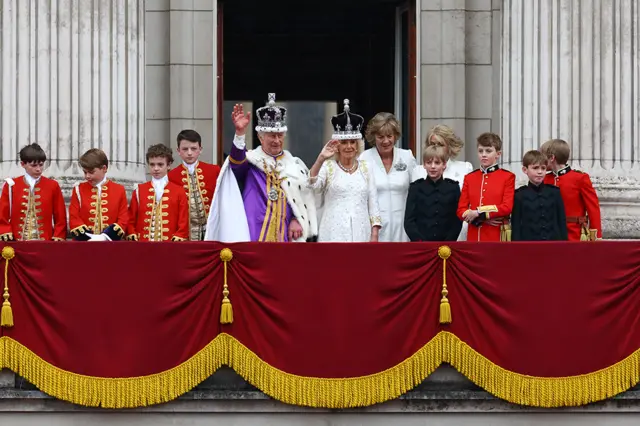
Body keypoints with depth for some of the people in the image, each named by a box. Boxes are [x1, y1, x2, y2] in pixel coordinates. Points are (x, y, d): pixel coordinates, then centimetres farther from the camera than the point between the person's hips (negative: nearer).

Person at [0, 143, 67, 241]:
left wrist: (59, 237, -4)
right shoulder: (11, 185, 6)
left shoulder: (52, 186, 6)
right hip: (18, 242, 0)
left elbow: (60, 217, 6)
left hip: (46, 242, 0)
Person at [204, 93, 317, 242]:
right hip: (254, 234, -3)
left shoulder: (294, 165, 15)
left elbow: (306, 197, 15)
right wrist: (240, 133, -36)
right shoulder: (251, 160, 3)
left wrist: (297, 220, 0)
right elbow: (236, 161, -20)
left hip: (284, 234, 3)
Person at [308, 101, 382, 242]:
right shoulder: (328, 167, 4)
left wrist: (375, 235, 3)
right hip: (334, 235, -3)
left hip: (361, 234, 3)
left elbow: (373, 204, 12)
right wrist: (320, 159, -31)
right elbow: (312, 184, -17)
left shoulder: (365, 168, 12)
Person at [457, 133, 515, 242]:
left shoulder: (507, 177, 2)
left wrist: (478, 213, -13)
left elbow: (507, 207, -9)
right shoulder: (469, 178, 12)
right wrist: (482, 219, -11)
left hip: (497, 236, -3)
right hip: (474, 236, 3)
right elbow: (461, 210, 7)